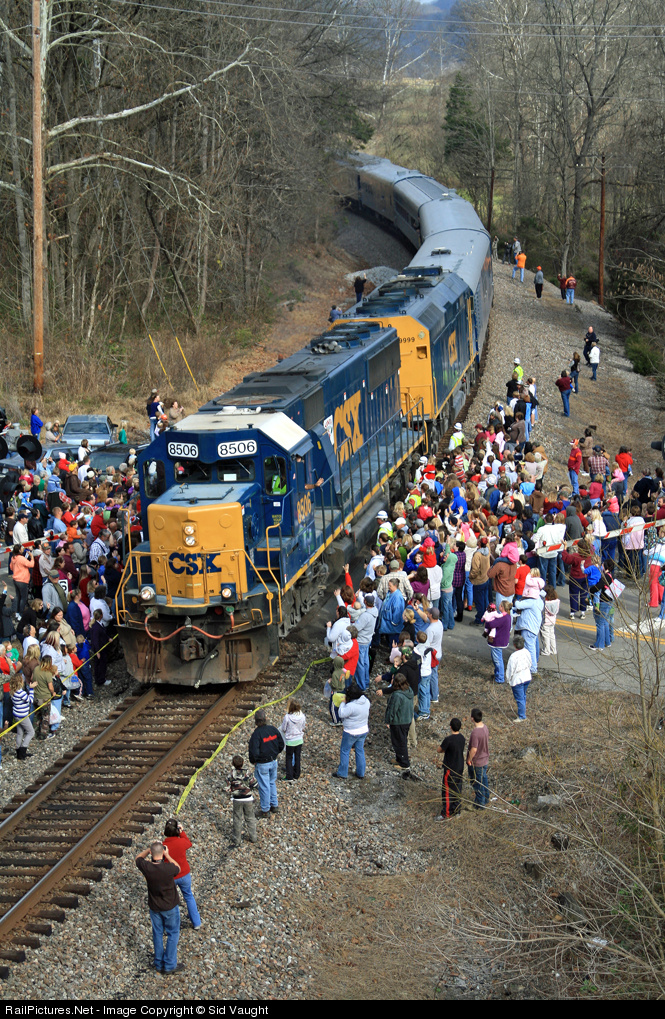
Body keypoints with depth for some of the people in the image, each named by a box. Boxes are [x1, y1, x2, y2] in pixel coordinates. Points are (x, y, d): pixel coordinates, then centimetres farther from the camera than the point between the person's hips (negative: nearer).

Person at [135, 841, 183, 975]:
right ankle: (170, 965, 20)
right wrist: (167, 855, -4)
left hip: (154, 907, 3)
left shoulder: (146, 867, -22)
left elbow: (138, 858, 2)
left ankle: (159, 964, 31)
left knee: (157, 934, 19)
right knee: (173, 934, 15)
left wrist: (149, 850, -1)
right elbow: (178, 868, -4)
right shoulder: (169, 868, -29)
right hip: (170, 906, -3)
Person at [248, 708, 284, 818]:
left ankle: (265, 811, 16)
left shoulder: (256, 734, -24)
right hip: (273, 761, 6)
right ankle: (274, 806, 33)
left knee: (264, 786, 5)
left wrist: (252, 761, -6)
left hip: (262, 764, -6)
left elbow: (254, 751, -25)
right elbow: (281, 744, 6)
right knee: (272, 783, 23)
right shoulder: (273, 729, -4)